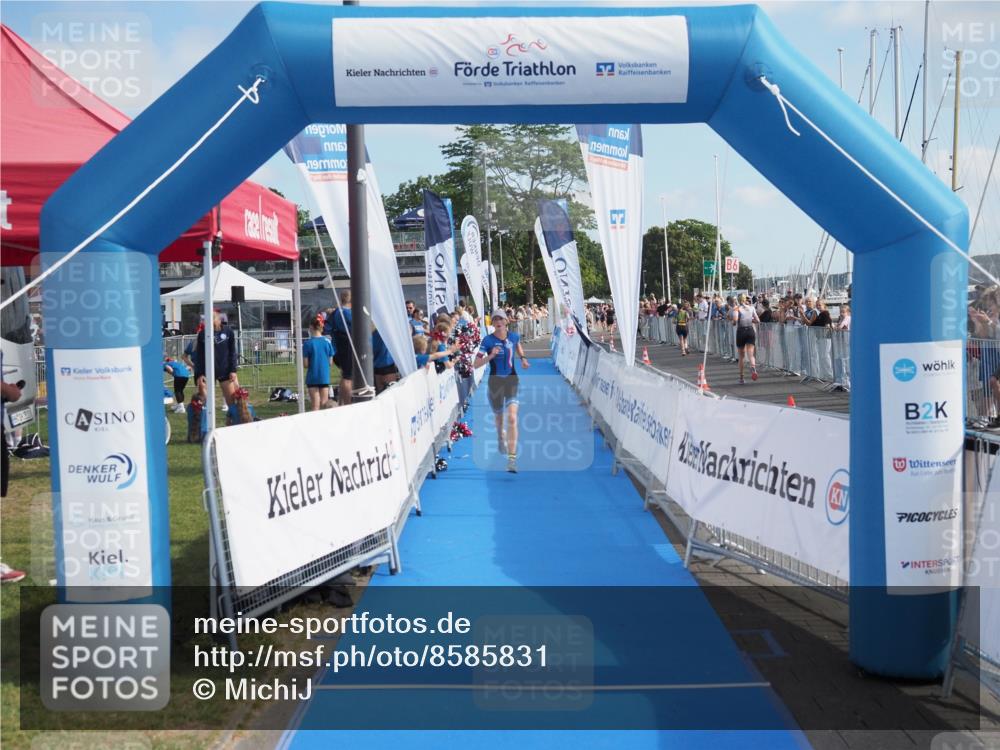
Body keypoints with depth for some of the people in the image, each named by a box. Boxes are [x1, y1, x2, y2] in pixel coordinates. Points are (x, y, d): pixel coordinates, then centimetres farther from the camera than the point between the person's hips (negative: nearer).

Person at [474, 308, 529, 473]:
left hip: (511, 380, 0)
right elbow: (476, 364, -13)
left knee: (512, 419, -16)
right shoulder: (488, 340, -9)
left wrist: (523, 358, 9)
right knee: (498, 418, 17)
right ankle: (500, 438, 54)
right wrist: (491, 356, -27)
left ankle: (512, 459, -18)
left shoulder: (514, 336, -1)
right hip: (495, 382, 0)